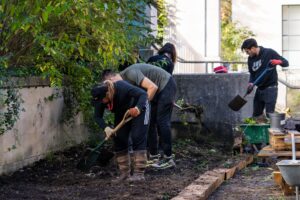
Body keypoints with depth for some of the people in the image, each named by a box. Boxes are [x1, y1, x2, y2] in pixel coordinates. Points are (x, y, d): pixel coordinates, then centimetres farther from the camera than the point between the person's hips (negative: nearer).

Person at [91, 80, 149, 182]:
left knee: (137, 137, -16)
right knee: (119, 139, -3)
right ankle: (124, 173, 6)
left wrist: (138, 108, -58)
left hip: (138, 108, -6)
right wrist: (106, 128, -33)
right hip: (121, 113, 6)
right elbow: (98, 116, -14)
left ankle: (139, 173, -16)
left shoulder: (122, 87, -39)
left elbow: (143, 94, -39)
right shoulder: (99, 99, -23)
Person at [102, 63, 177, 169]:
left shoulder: (130, 74, -26)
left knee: (162, 121, -11)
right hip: (158, 90, 9)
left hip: (167, 85, -9)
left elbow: (152, 87, -29)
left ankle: (168, 158, -8)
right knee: (150, 121, 7)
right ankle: (154, 155, 13)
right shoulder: (124, 79, 3)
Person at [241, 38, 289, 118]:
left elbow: (286, 63, -7)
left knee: (269, 114, -7)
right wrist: (251, 83, -5)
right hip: (259, 89, 6)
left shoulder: (269, 53, -10)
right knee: (256, 115, 11)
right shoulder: (250, 59, 6)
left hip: (270, 88, -6)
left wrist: (278, 61, -29)